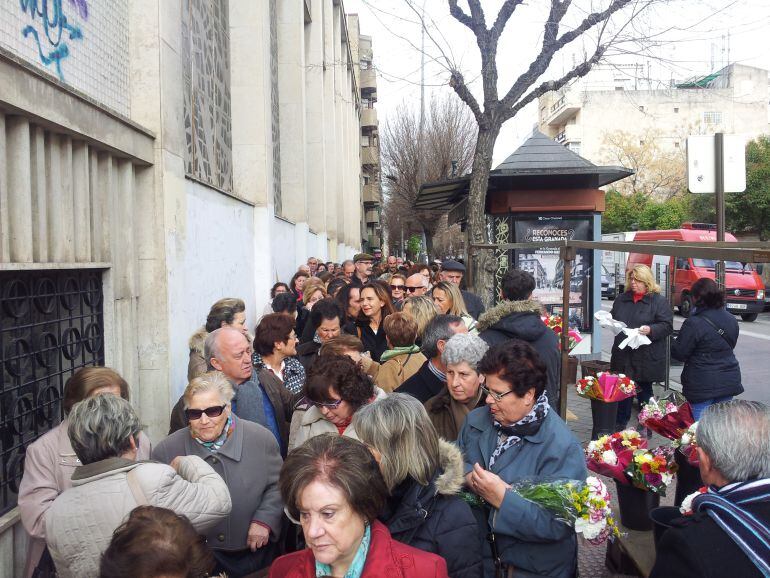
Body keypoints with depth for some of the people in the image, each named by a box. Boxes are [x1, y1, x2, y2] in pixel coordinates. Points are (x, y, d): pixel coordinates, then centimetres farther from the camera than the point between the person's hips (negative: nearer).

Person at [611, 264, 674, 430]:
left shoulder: (659, 301, -3)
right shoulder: (621, 299, 13)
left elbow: (667, 326, -9)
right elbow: (613, 319, 25)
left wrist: (650, 330, -25)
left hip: (646, 358, -4)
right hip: (623, 356, 5)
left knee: (644, 392, 7)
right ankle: (620, 425, 23)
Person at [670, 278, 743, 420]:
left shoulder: (693, 323, -18)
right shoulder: (731, 320, 5)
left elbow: (680, 353, -12)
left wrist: (672, 342, 7)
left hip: (703, 386, -7)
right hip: (729, 381, 7)